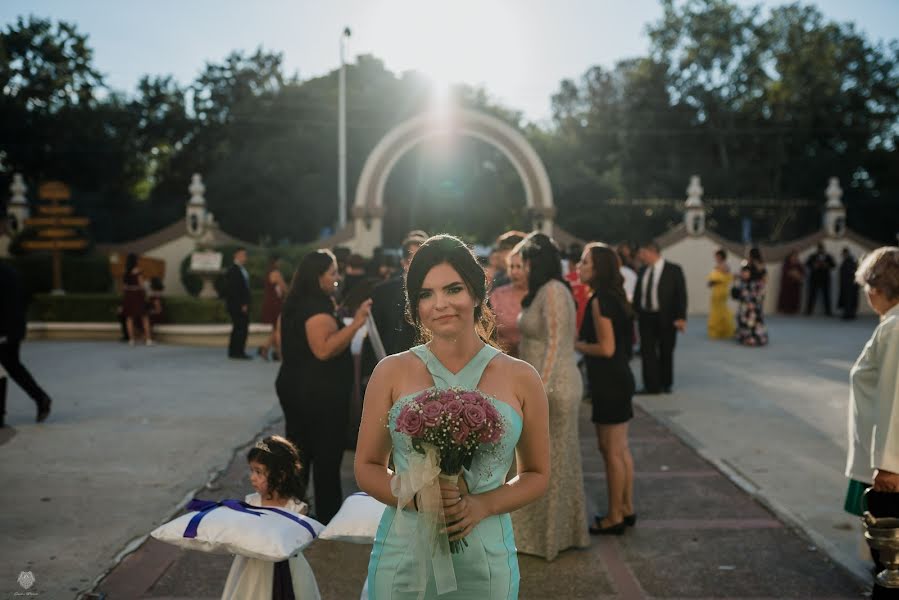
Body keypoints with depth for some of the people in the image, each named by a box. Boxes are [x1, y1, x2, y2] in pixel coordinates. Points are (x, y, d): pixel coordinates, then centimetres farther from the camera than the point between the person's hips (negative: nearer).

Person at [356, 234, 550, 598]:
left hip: (486, 563, 1)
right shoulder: (391, 373, -1)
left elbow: (537, 475, 7)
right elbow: (367, 468, 5)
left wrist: (481, 506, -10)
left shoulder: (520, 378, 0)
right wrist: (415, 496, -14)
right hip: (403, 558, 0)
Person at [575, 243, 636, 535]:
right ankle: (627, 509, 26)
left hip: (609, 382, -10)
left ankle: (614, 517, 8)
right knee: (620, 449, 17)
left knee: (611, 451, -1)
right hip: (619, 379, 10)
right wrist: (581, 337, 15)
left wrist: (575, 345, -9)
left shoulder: (599, 300, -18)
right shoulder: (614, 297, 12)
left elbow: (606, 348, -22)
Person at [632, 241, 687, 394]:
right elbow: (637, 293, 11)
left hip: (665, 318, -4)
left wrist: (681, 318, -13)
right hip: (645, 317, 4)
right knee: (647, 352, 0)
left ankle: (666, 384, 22)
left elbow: (681, 294, -7)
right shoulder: (643, 271, 8)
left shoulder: (674, 270, -6)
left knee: (666, 352, 9)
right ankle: (651, 386, 3)